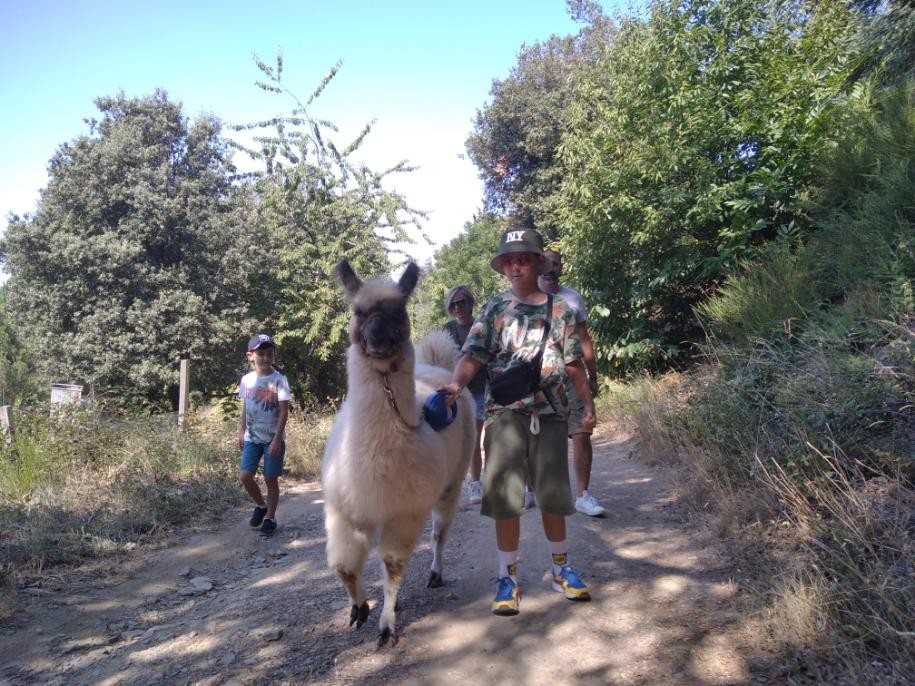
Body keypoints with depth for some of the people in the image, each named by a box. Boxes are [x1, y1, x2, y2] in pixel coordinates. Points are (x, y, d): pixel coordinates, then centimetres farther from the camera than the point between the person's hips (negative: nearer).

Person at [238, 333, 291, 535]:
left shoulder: (279, 380, -11)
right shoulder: (246, 380, 3)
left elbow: (284, 412, -12)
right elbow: (245, 407, 14)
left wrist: (277, 439, -17)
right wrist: (241, 431, 12)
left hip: (273, 438, -4)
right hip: (252, 437, 4)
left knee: (271, 479, 3)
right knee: (244, 476, -2)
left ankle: (270, 517, 20)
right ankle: (260, 505, 24)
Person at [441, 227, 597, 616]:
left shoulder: (559, 309, 9)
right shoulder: (494, 309, 4)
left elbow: (573, 364, 12)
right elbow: (473, 355, -7)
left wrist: (589, 404, 8)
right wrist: (456, 384, -26)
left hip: (551, 413, 1)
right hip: (505, 413, -1)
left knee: (554, 496, 10)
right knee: (505, 497, 0)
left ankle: (561, 569, 29)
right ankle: (508, 577, 13)